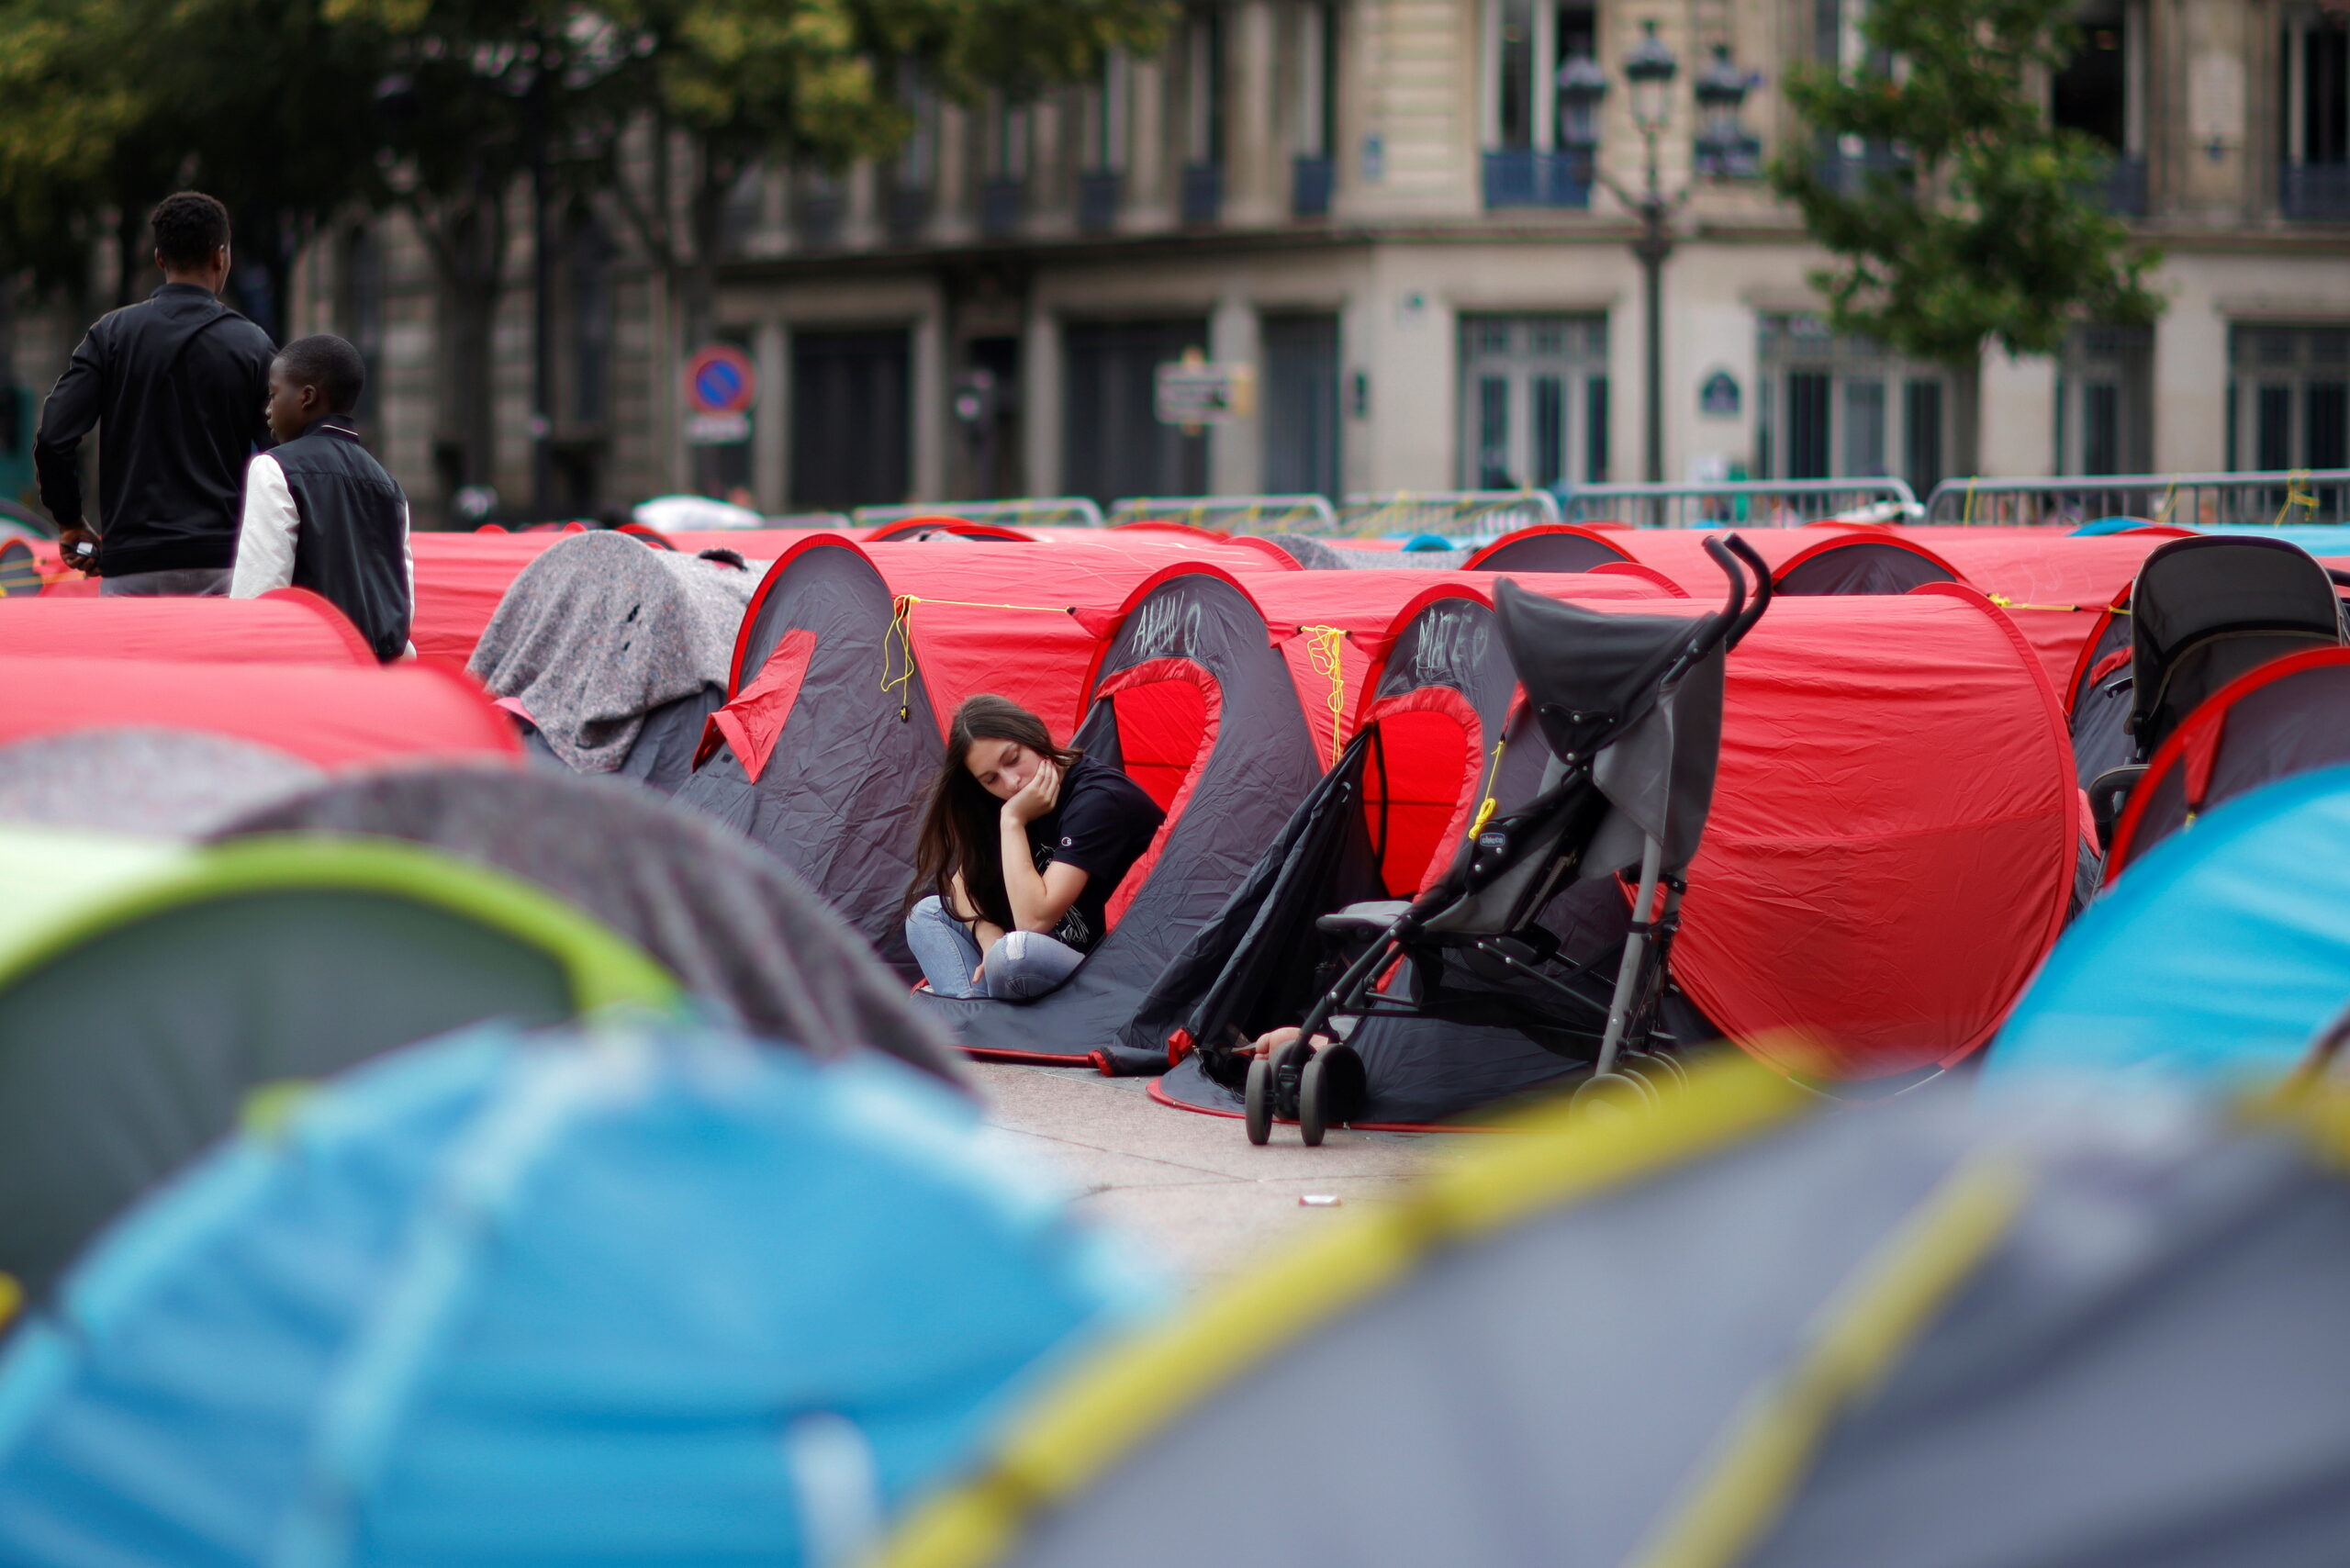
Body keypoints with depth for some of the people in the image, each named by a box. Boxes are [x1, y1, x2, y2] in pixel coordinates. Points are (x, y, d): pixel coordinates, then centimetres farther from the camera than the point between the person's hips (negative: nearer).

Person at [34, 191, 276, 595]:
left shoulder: (112, 333, 4)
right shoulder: (251, 345, 1)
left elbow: (53, 439, -4)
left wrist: (70, 521, 10)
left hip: (130, 564, 1)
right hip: (220, 561, -1)